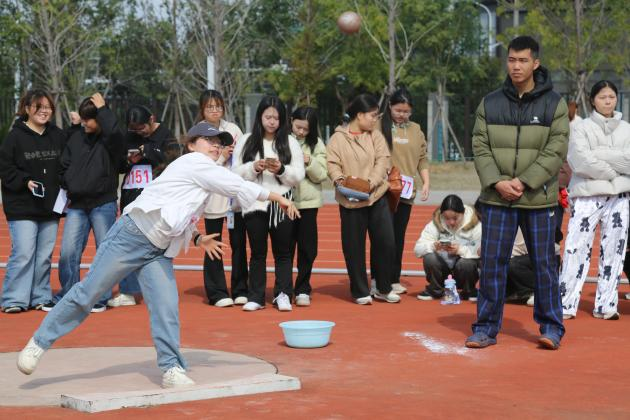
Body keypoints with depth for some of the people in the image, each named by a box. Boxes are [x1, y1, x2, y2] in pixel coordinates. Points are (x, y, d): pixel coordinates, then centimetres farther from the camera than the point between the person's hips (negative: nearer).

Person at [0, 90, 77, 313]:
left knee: (45, 255, 8)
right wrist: (25, 181, -16)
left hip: (50, 207, 5)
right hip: (22, 208, -5)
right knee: (23, 253, -10)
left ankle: (41, 298, 18)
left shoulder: (58, 135, 9)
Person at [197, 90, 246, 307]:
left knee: (239, 244, 4)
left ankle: (240, 291, 13)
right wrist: (221, 157, -15)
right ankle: (217, 293, 9)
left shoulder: (232, 129, 7)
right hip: (213, 197, -2)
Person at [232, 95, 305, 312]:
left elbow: (298, 176, 1)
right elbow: (236, 172, 2)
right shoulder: (247, 141, 6)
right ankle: (255, 297, 10)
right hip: (254, 203, 0)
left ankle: (283, 295, 9)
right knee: (258, 252, 6)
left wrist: (281, 170, -17)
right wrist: (253, 167, -15)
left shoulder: (290, 143, 5)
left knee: (282, 252, 4)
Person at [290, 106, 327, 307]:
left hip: (308, 202, 1)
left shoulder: (316, 144, 5)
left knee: (307, 248, 4)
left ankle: (303, 289, 14)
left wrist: (309, 163, -16)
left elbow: (321, 175, 0)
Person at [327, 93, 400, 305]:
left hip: (377, 197, 3)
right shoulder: (338, 138, -1)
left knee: (386, 242, 2)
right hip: (350, 200, -3)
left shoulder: (376, 136, 7)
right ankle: (361, 292, 16)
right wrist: (339, 179, -27)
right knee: (354, 247, 3)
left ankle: (384, 289, 18)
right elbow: (332, 164, -7)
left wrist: (370, 182, -18)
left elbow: (383, 161, -3)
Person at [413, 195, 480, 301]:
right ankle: (435, 289, 1)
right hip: (443, 273, 2)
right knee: (429, 257, -25)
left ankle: (469, 291, -1)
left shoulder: (475, 226, -14)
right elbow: (418, 248, -15)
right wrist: (433, 246, -36)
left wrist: (460, 250, -37)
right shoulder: (435, 224, -8)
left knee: (465, 263, -32)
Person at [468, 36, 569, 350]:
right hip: (496, 199, 2)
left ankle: (551, 327, 15)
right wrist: (496, 182, -13)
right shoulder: (490, 103, 7)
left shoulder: (553, 104, 0)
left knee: (544, 263, 5)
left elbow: (556, 151, -6)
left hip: (538, 199, -2)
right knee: (492, 263, 3)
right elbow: (480, 147, 3)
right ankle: (486, 327, 12)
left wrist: (524, 182, -16)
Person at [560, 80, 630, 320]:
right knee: (576, 249, -9)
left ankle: (606, 305, 11)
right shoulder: (582, 129, 2)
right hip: (587, 196, -3)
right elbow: (581, 161, -12)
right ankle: (566, 304, -6)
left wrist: (599, 154, -10)